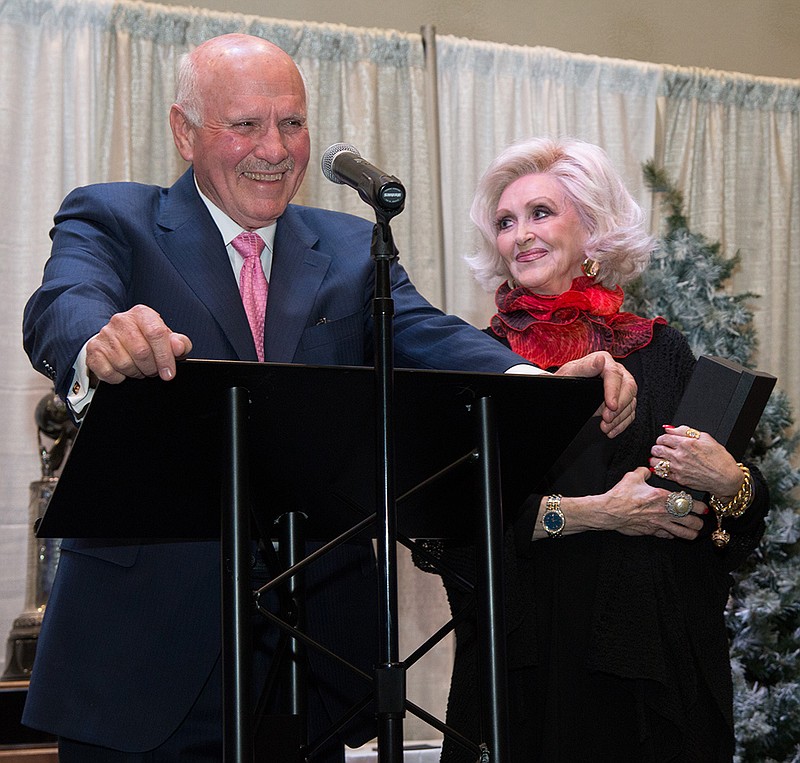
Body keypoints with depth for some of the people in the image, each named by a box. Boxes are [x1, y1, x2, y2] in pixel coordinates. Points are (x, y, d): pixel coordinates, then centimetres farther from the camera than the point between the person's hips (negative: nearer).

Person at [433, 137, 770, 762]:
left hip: (660, 646, 1)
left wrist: (729, 482, -14)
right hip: (534, 651, -1)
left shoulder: (660, 349, 6)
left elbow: (745, 521, 7)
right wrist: (592, 512, -13)